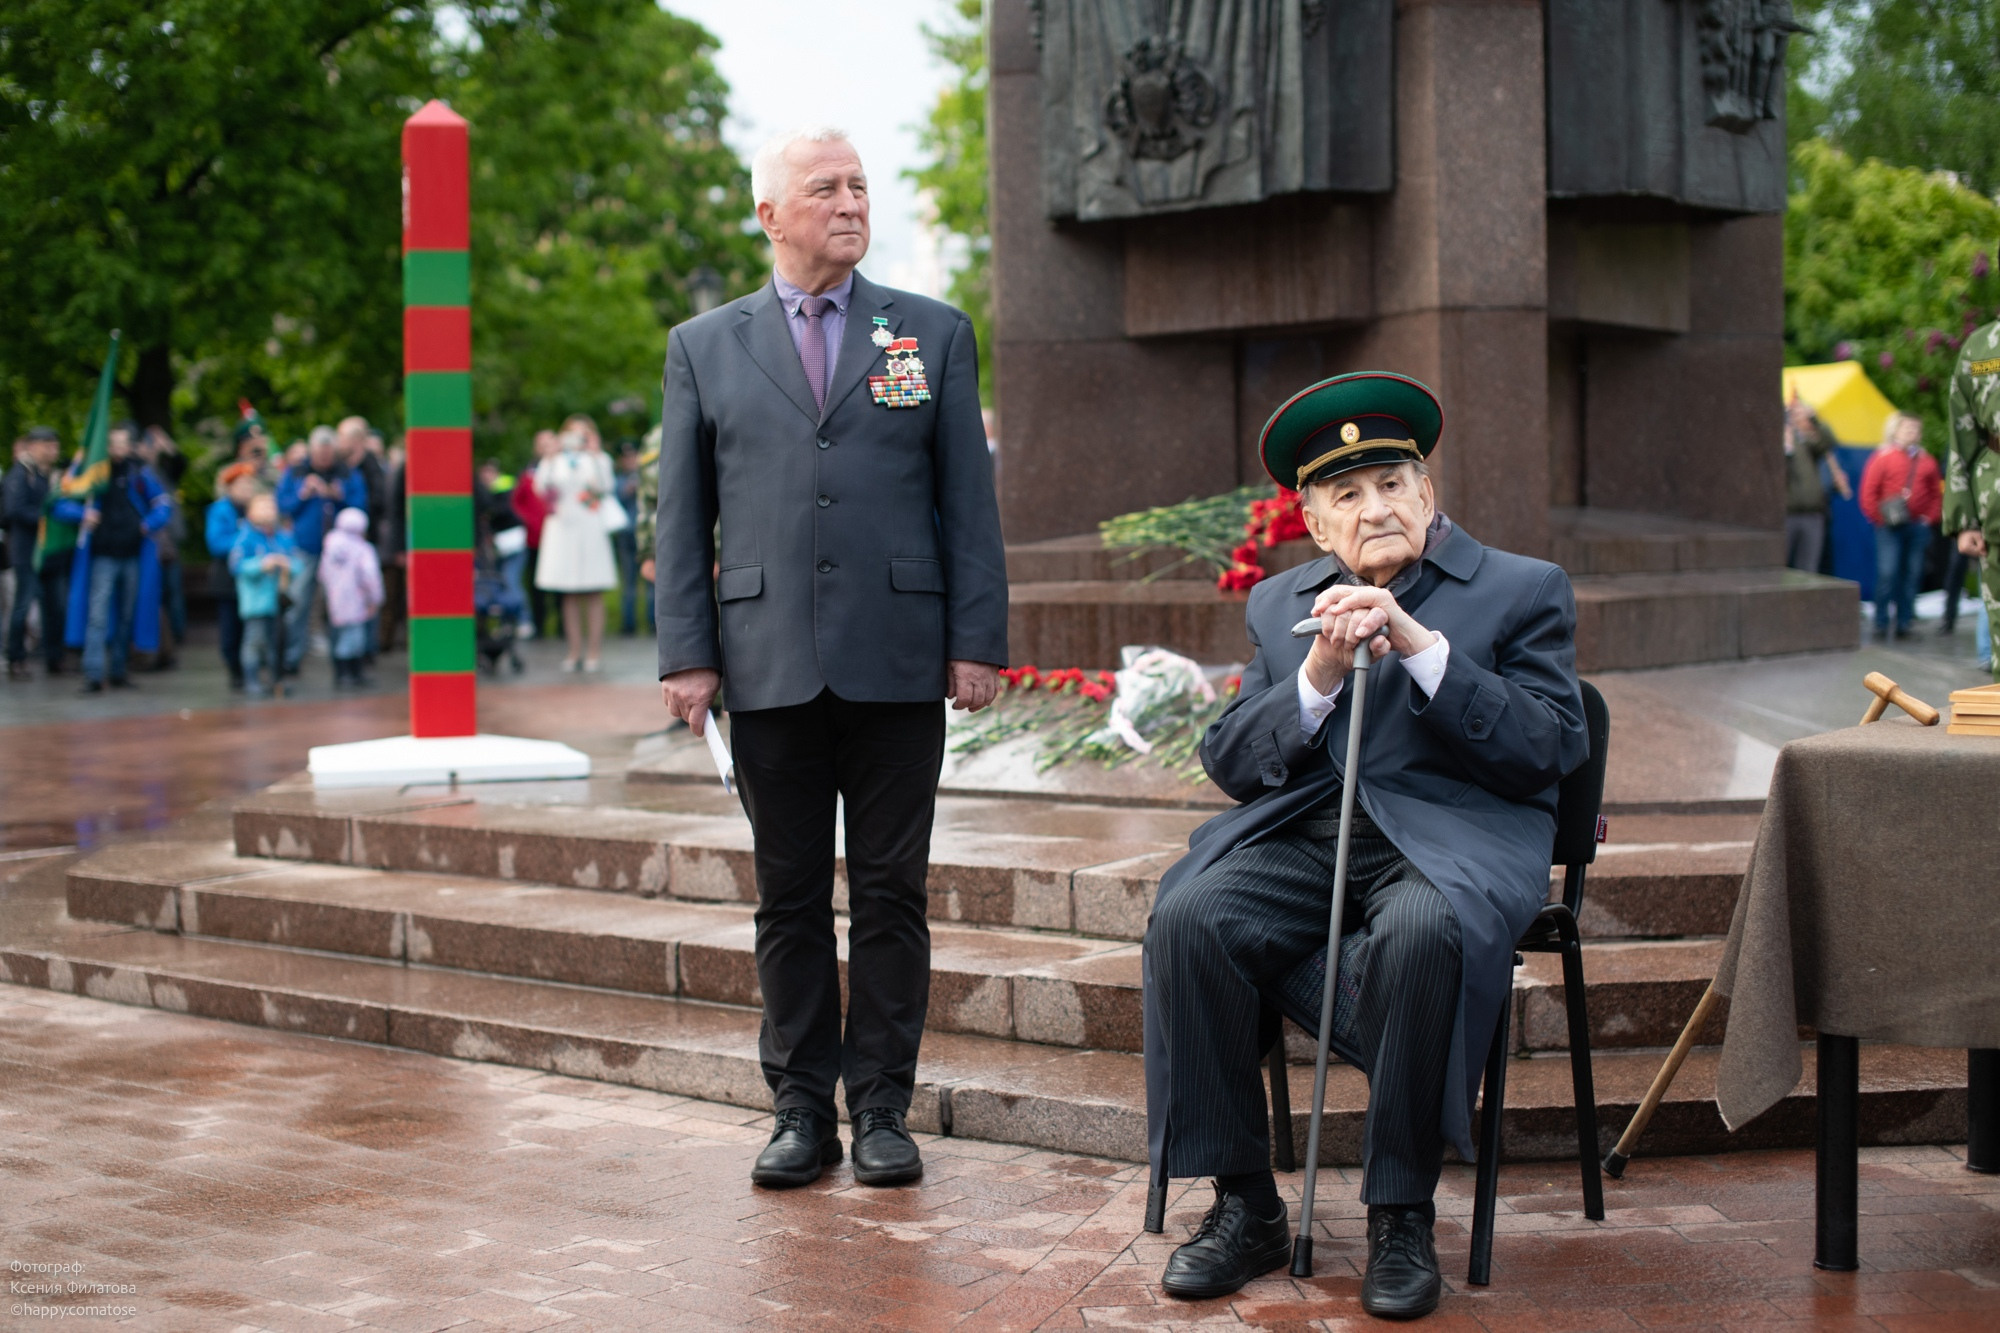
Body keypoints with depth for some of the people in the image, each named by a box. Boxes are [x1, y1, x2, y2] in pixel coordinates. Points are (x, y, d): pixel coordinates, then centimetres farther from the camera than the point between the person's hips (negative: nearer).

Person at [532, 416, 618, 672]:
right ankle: (574, 651, 4)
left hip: (591, 530, -2)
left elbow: (604, 487, -10)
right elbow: (541, 488, -3)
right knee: (569, 595, 1)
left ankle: (593, 652, -2)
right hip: (562, 529, 2)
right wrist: (550, 458, -8)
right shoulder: (554, 461, 13)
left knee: (594, 594, -4)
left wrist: (593, 454, -12)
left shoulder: (599, 459, 9)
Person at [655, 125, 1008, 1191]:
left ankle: (882, 1108, 12)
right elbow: (681, 517, 8)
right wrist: (685, 654, 0)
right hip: (769, 664, 0)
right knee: (789, 899, 6)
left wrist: (977, 641, -1)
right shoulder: (704, 348, 10)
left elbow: (968, 499, 6)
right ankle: (801, 1110, 14)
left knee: (891, 893, 4)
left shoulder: (934, 335, 9)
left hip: (898, 663, 0)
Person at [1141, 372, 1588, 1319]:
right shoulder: (1280, 605, 20)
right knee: (1188, 918, -27)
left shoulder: (1523, 592, 9)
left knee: (1417, 934, -38)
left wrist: (1421, 645, -12)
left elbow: (1548, 750, -4)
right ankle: (1243, 1206, -14)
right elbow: (1230, 763, 11)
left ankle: (1401, 1218, -21)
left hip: (1451, 840, -3)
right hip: (1300, 839, 4)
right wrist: (1317, 676, -6)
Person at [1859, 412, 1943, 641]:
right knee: (1887, 574, -9)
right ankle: (1881, 624, -3)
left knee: (1911, 576, 4)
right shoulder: (1882, 458, -1)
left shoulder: (1926, 462, 10)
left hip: (1918, 527, 4)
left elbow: (1937, 494, 16)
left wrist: (1930, 517, 3)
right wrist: (1880, 518, -7)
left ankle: (1904, 623, 10)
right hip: (1890, 528, -4)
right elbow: (1868, 493, -3)